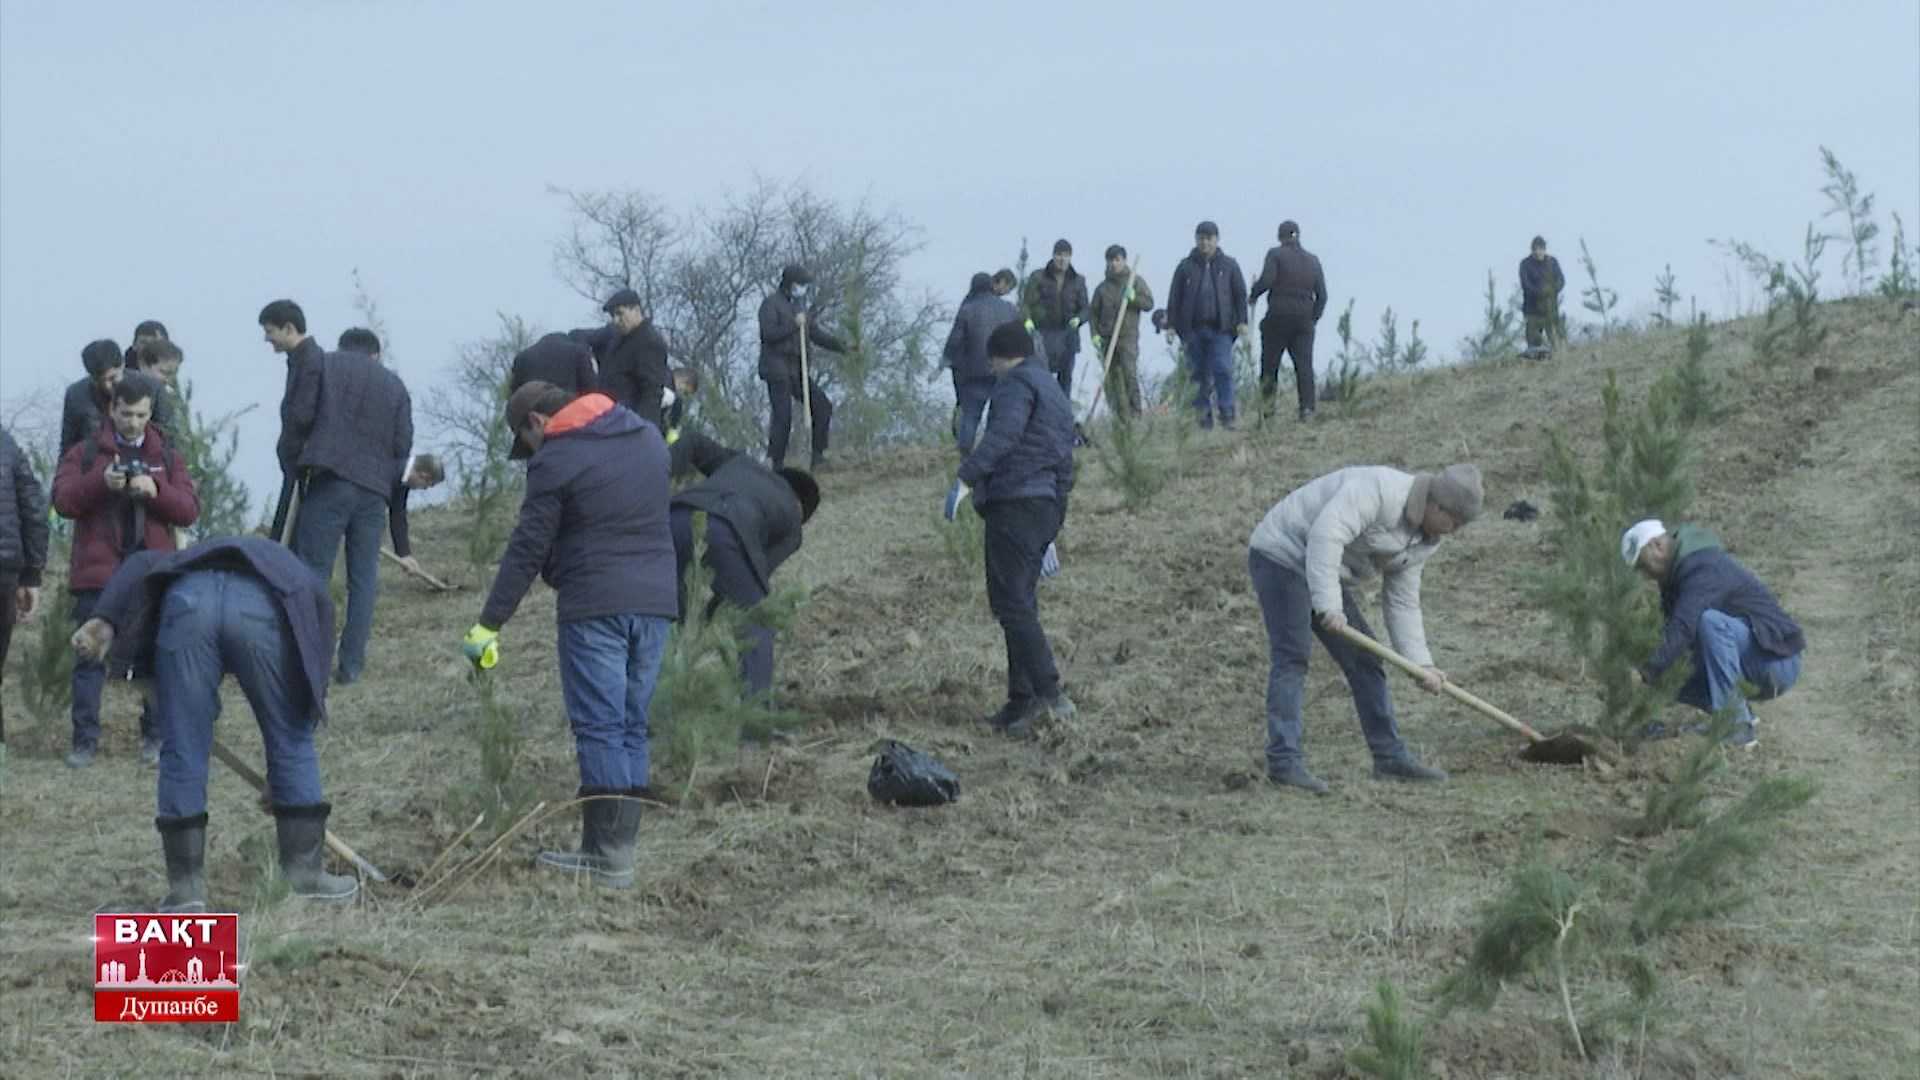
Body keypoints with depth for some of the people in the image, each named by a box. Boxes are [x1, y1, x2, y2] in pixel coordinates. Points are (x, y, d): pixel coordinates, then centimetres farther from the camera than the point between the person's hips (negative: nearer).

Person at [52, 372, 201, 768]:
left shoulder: (167, 457, 10)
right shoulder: (84, 453, 5)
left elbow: (189, 509, 2)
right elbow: (63, 500, -7)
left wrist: (155, 490, -16)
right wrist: (101, 481, -23)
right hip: (98, 572, -1)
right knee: (90, 656, 0)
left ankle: (155, 736, 16)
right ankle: (85, 739, 5)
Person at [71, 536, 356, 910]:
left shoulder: (192, 559, 44)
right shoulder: (294, 576, 39)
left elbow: (142, 563, 22)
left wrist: (104, 620, 9)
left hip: (186, 601, 1)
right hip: (261, 610, -1)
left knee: (182, 752, 11)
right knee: (292, 742, 16)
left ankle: (186, 886, 16)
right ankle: (305, 872, 21)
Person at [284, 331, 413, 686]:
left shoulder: (328, 365, 9)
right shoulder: (395, 385, 18)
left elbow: (300, 415, -2)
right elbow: (403, 446, 10)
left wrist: (297, 462, 11)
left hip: (330, 481, -3)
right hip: (375, 490, 3)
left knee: (313, 572, -4)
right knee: (363, 578, 7)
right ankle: (352, 665, 3)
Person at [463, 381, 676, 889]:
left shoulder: (555, 460, -8)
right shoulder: (647, 435, 13)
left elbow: (528, 550, -8)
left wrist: (489, 624, -4)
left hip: (595, 607, -7)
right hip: (656, 600, 7)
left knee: (599, 727, -4)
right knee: (632, 725, 11)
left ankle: (608, 857, -5)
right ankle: (619, 845, 11)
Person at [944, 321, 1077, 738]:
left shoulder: (1017, 383, -3)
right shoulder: (1056, 393, 27)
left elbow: (1003, 434, -23)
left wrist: (965, 478, -30)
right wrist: (1050, 534, 37)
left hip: (1014, 501, -10)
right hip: (1047, 506, 10)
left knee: (1011, 601, -13)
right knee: (1021, 603, 13)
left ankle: (1049, 692, -23)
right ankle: (1021, 703, 12)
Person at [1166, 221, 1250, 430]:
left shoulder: (1229, 265, 8)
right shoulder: (1186, 267, 8)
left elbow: (1240, 294, 8)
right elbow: (1174, 298, 9)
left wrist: (1241, 321, -2)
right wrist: (1172, 325, 3)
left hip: (1221, 328, -1)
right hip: (1193, 329, 1)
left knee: (1223, 369, -12)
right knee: (1199, 373, 4)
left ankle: (1227, 415, -12)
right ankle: (1203, 417, 10)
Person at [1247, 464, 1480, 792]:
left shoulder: (1420, 541, 4)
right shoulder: (1380, 490, -27)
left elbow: (1402, 604, 6)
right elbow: (1326, 535, -37)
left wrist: (1421, 664, -5)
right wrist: (1329, 605, -40)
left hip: (1326, 572, 10)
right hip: (1283, 555, -10)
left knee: (1363, 659, 7)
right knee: (1292, 658, -18)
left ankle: (1390, 756, 12)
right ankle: (1284, 762, -23)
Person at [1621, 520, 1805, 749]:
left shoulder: (1703, 568, -20)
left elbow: (1682, 629, -33)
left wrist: (1647, 674, -39)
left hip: (1779, 660, -10)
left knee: (1710, 621, -34)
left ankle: (1738, 726, -27)